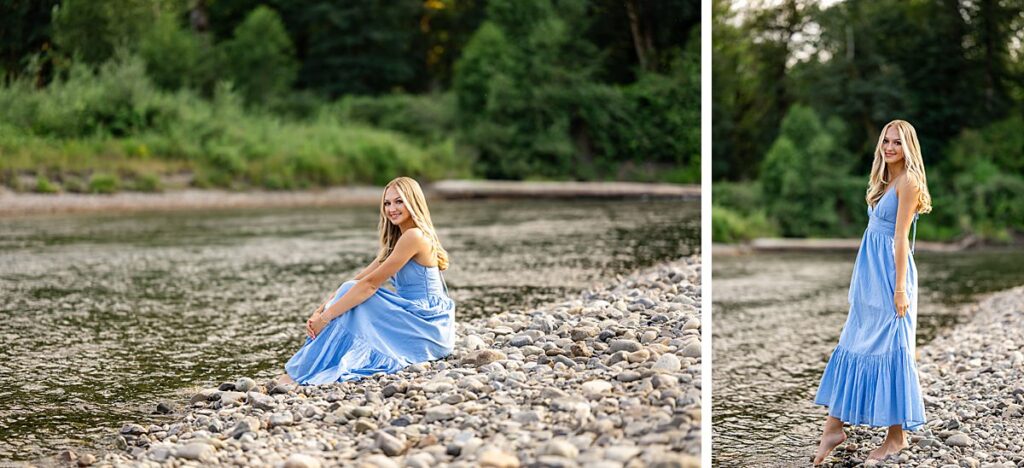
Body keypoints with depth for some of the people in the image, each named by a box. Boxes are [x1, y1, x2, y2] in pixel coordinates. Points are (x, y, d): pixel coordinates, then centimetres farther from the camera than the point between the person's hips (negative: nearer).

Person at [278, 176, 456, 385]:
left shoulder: (414, 236, -14)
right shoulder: (396, 240, 17)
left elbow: (370, 284, -18)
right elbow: (358, 280, 9)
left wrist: (326, 316, -16)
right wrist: (320, 311, -2)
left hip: (428, 328, -9)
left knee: (354, 294, -16)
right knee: (351, 293, -2)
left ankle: (303, 372, -13)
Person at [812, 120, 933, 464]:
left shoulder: (908, 181, -10)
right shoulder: (885, 180, 16)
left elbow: (900, 237, -16)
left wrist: (900, 289, -17)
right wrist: (863, 280, 17)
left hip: (889, 274, -9)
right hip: (870, 274, 9)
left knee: (888, 349, -2)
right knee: (854, 343, 9)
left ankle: (897, 437, 8)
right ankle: (834, 426, 13)